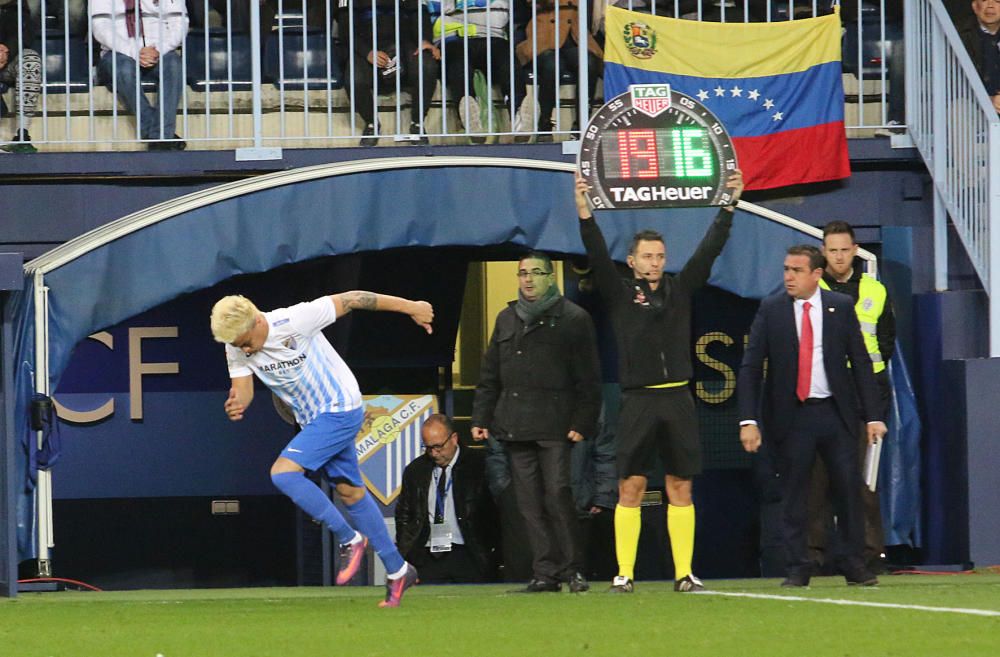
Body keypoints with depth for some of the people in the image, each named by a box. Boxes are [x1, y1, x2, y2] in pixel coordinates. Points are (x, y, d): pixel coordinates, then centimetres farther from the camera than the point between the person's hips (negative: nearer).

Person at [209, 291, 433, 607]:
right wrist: (236, 404, -31)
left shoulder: (295, 321, -27)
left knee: (283, 473, -19)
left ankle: (349, 539, -8)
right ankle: (397, 571, 23)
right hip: (314, 418, 8)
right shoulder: (237, 348, -7)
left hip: (340, 409, -8)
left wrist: (410, 307, -10)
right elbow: (242, 388, -4)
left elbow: (349, 300, -18)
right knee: (350, 492, 13)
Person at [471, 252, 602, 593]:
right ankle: (545, 572, 3)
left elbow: (588, 379, 0)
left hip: (554, 425, -5)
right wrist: (481, 418, 14)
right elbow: (490, 375, 21)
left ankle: (572, 568, -4)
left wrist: (582, 423, -8)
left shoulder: (573, 319, 3)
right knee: (530, 503, 1)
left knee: (557, 496, -12)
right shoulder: (507, 319, 18)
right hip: (514, 424, 5)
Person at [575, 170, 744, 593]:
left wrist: (730, 205, 1)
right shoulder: (619, 294, 4)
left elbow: (709, 249, 8)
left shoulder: (680, 289, 12)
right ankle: (624, 574, -2)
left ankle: (684, 573, 6)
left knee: (680, 488, 4)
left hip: (678, 399, 3)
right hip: (638, 400, -3)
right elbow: (598, 256, -8)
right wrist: (585, 215, -21)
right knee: (630, 488, -4)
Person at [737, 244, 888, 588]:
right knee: (794, 494, 1)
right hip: (791, 415, 0)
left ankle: (854, 565, 7)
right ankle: (797, 569, 7)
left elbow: (861, 363, 5)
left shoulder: (841, 307, 3)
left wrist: (873, 416, -1)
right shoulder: (770, 310, 1)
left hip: (835, 412, 1)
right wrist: (748, 420, -11)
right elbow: (750, 367, -1)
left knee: (848, 486, -2)